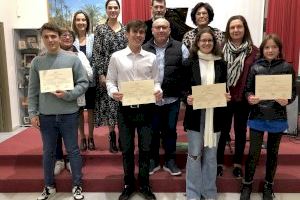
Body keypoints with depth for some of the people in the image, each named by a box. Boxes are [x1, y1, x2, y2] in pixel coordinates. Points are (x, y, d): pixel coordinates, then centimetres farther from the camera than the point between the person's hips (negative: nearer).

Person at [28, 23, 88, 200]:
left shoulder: (72, 59, -3)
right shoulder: (37, 62, 3)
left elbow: (84, 83, -4)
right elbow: (33, 90, 6)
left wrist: (68, 95, -18)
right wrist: (33, 113, 1)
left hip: (68, 113, -2)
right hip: (46, 115, 3)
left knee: (73, 151, 9)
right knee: (48, 152, 15)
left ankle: (77, 186, 25)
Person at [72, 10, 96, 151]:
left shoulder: (93, 38, -2)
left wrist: (97, 74, -10)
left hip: (91, 80, 0)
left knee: (91, 110, 10)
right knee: (79, 110, 10)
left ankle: (91, 137, 25)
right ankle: (82, 138, 26)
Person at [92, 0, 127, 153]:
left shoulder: (126, 29, 8)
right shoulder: (100, 29, 3)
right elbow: (96, 53, -2)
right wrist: (101, 74, -10)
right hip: (107, 72, -1)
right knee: (109, 102, 2)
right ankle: (112, 136, 14)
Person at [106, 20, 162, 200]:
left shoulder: (151, 58, 3)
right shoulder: (116, 57, 1)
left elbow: (156, 82, 7)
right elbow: (110, 80, 4)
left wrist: (158, 91, -15)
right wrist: (113, 92, -16)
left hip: (145, 108, 1)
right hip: (125, 108, 0)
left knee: (145, 149, 11)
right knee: (127, 149, 12)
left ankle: (145, 185, 30)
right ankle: (128, 184, 31)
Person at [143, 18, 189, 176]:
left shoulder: (180, 48, 2)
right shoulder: (144, 49, 2)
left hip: (172, 99, 0)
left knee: (170, 130, 12)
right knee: (153, 131, 11)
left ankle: (170, 161, 28)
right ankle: (153, 161, 28)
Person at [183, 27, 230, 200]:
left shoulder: (221, 64, 7)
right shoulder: (190, 63, 1)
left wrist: (227, 96, -10)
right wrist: (187, 98, -20)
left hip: (214, 114, 2)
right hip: (196, 114, -2)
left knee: (211, 155, 12)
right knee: (194, 155, 4)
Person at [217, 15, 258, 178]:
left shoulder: (253, 51, -2)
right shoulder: (221, 49, -4)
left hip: (243, 98, 1)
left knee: (240, 130, 14)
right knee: (223, 130, 11)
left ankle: (237, 164, 30)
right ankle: (219, 163, 27)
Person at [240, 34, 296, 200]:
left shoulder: (287, 67, 0)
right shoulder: (255, 67, 0)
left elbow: (293, 91, 1)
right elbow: (247, 90, 2)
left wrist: (287, 100, -19)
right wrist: (250, 98, -19)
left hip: (277, 117, 1)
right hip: (257, 116, 0)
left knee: (272, 152, 14)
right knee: (253, 152, 4)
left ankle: (268, 186, 31)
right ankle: (247, 185, 23)